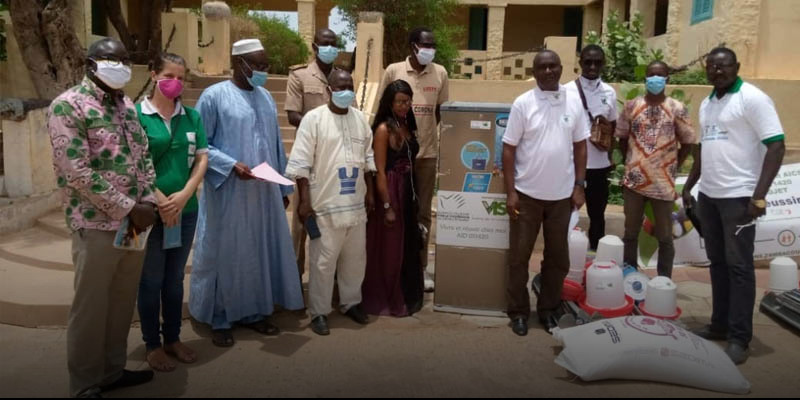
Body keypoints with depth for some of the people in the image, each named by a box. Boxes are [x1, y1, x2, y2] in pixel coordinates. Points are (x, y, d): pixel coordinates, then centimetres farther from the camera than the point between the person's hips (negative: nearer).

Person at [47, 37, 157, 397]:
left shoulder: (125, 104, 12)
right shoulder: (68, 106, -10)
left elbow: (143, 156, 13)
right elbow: (78, 172, -18)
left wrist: (147, 203, -2)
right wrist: (128, 208, -18)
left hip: (133, 222, 7)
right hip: (97, 226, -7)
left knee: (123, 303, 16)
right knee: (91, 308, 5)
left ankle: (113, 370, 33)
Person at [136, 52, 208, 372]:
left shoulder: (192, 116, 6)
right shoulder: (136, 114, -6)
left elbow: (202, 159, 3)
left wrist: (184, 195, -10)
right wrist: (158, 200, -15)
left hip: (186, 209, 4)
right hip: (149, 209, -4)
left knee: (175, 278, 14)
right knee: (151, 280, 7)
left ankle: (173, 338, 28)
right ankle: (152, 345, 21)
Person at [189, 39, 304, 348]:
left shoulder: (266, 97, 11)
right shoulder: (214, 96, -7)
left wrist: (283, 186, 15)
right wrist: (232, 164, -22)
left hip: (264, 192, 6)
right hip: (227, 193, -6)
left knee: (262, 251, 11)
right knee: (224, 253, 5)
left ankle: (253, 312, 26)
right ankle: (220, 319, 19)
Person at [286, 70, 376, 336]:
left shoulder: (360, 119, 9)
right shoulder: (314, 118, -8)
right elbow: (300, 164, -10)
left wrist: (369, 192, 14)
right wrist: (305, 201, -14)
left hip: (356, 203, 6)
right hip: (325, 204, -5)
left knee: (355, 257, 15)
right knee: (323, 261, 1)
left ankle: (351, 302, 33)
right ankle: (319, 312, 15)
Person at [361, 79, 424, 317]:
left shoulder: (407, 127, 10)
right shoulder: (383, 129, -12)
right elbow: (379, 171, -15)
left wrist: (412, 196, 11)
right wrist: (387, 206, -18)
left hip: (407, 193, 8)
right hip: (389, 192, -7)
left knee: (408, 248, 16)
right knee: (389, 250, 3)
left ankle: (406, 297, 32)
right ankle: (384, 302, 19)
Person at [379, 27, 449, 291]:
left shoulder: (440, 73, 2)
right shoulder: (393, 71, -2)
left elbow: (442, 112, 10)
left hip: (428, 152, 1)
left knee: (423, 212, 8)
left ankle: (421, 267, 18)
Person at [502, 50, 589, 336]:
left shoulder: (574, 102, 2)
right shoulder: (523, 103, -6)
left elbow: (580, 146, 7)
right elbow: (509, 149, -5)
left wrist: (579, 186, 1)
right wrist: (510, 192, -9)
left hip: (562, 195, 3)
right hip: (527, 194, -2)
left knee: (558, 256, 12)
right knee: (519, 255, 6)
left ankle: (548, 309, 28)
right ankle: (518, 311, 20)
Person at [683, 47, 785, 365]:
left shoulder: (753, 99, -9)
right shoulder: (706, 105, 13)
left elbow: (776, 147, -14)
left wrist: (759, 196, -21)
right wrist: (688, 186, 18)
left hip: (739, 196, -7)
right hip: (708, 195, 7)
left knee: (739, 265, -1)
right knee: (718, 262, 13)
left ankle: (739, 337, 7)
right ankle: (720, 325, 23)